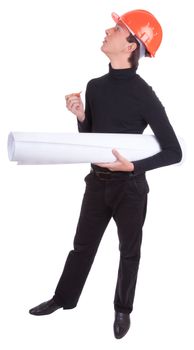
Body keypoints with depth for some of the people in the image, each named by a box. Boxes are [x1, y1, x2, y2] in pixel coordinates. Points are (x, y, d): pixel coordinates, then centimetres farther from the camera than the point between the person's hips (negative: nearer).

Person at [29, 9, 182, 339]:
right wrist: (80, 116, -9)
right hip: (97, 181, 5)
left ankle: (123, 310, 33)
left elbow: (174, 152, -17)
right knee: (82, 244, 18)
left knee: (129, 251, 14)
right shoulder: (95, 86, -1)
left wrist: (132, 166, -26)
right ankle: (63, 298, 37)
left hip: (129, 186, -4)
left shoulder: (143, 95, -18)